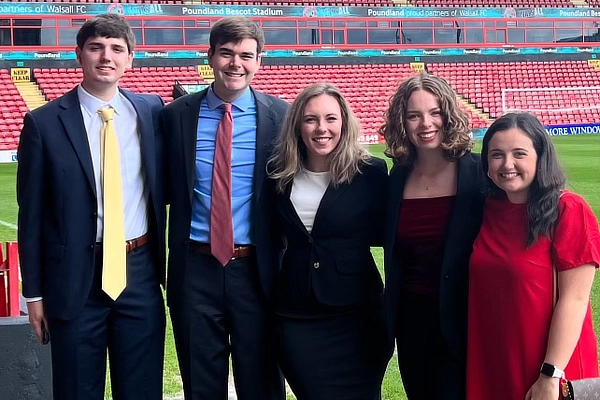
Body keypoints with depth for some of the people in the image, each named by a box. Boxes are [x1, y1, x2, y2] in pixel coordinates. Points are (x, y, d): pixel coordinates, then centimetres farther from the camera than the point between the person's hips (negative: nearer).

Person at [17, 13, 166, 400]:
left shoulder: (152, 110, 3)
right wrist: (34, 291, -1)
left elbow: (166, 185, 13)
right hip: (77, 277, -2)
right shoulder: (44, 122, -4)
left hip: (140, 271, 2)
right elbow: (31, 213, -1)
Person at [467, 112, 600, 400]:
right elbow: (483, 288, 9)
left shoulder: (568, 211, -13)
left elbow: (574, 299, -17)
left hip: (548, 373, -5)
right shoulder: (488, 209, 4)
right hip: (491, 365, 5)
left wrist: (551, 376, -19)